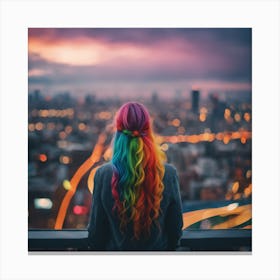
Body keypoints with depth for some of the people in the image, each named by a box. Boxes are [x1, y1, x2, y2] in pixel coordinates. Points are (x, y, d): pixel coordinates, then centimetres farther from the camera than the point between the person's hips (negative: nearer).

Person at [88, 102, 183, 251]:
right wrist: (168, 247, 12)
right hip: (158, 248, 1)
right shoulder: (168, 173, -17)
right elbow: (176, 228, -6)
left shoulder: (103, 174, -19)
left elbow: (96, 231, -10)